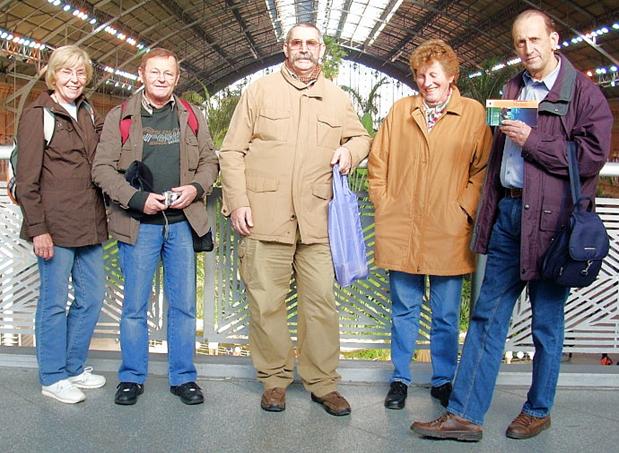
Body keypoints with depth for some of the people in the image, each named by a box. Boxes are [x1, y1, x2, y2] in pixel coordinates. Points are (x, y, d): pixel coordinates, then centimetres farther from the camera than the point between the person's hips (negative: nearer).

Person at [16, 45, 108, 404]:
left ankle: (74, 367, 28)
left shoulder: (89, 113, 14)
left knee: (93, 296, 12)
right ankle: (53, 377, 16)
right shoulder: (37, 115, -5)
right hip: (55, 225, -7)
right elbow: (27, 179, -9)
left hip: (89, 223, 7)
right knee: (55, 301, 2)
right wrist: (37, 229, -14)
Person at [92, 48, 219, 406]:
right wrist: (138, 198, -14)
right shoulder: (120, 117, 4)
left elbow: (210, 161, 14)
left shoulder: (192, 117, 11)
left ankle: (183, 377, 18)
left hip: (183, 222, 2)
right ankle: (132, 377, 19)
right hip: (138, 224, -2)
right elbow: (103, 168, -1)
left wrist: (196, 188, -6)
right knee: (135, 305, 5)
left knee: (184, 304, 6)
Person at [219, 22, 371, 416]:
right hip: (265, 216, -1)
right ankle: (275, 379, 19)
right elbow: (232, 151, 6)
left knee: (321, 303, 2)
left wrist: (350, 149, 3)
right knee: (266, 302, 4)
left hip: (317, 219, 2)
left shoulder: (338, 99, 15)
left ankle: (323, 383, 16)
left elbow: (362, 137, 28)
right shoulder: (260, 91, 8)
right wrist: (238, 201, -5)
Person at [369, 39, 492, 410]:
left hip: (449, 234, -1)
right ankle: (400, 379, 25)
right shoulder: (400, 111, 8)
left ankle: (444, 380, 26)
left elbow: (483, 168, 2)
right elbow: (378, 162, 11)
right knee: (404, 311, 11)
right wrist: (384, 205, 3)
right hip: (400, 232, 2)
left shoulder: (474, 114, 2)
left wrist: (465, 210, -6)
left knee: (446, 316, 9)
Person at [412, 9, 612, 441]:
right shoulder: (513, 88, 16)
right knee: (488, 315, 5)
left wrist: (531, 141, -14)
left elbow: (592, 156, -12)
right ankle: (464, 414, 9)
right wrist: (487, 211, 14)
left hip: (550, 218, -5)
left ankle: (538, 411, 26)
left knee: (546, 322, 8)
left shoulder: (584, 92, -4)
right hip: (508, 211, 6)